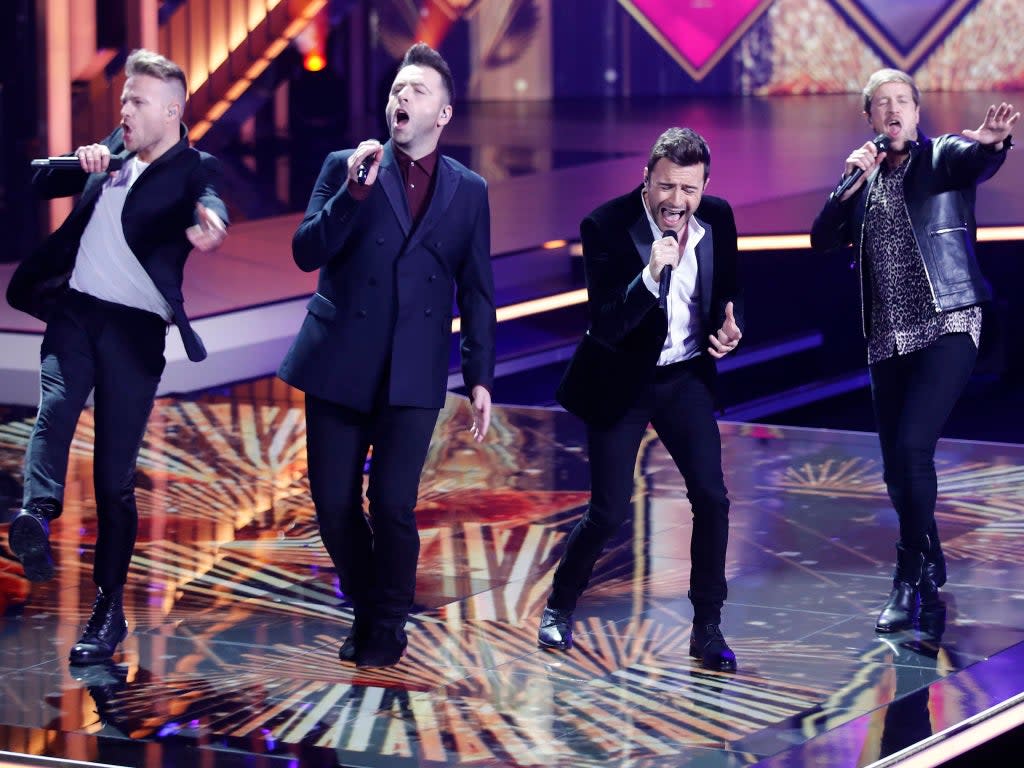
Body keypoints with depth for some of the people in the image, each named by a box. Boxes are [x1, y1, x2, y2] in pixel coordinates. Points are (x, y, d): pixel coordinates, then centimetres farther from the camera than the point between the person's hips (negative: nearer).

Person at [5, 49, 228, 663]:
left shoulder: (194, 169, -1)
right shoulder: (113, 150, 16)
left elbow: (209, 204, -24)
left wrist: (208, 223, -49)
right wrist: (80, 164, -1)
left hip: (135, 327, -4)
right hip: (75, 309, 4)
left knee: (115, 478, -1)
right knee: (55, 405, -28)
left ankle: (108, 611, 7)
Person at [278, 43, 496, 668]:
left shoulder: (468, 191, 8)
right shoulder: (345, 168, 5)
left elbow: (478, 291, 9)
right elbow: (306, 253, -5)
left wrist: (481, 378, 3)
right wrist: (354, 193, -17)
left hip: (413, 374, -1)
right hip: (340, 364, 1)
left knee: (393, 504, -9)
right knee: (335, 505, 2)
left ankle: (389, 626, 12)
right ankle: (365, 608, 25)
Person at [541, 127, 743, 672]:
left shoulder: (717, 218, -8)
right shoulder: (607, 227, -22)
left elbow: (727, 290, 11)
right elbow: (604, 327, -27)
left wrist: (729, 325, -12)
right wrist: (650, 276, -42)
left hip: (687, 377, 4)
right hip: (622, 382, -4)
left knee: (712, 499, -6)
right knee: (609, 510, 0)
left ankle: (707, 628, 6)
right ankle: (560, 606, 26)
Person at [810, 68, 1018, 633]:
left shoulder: (943, 156, -2)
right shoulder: (864, 178, 13)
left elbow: (977, 162, -26)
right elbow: (822, 240, 6)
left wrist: (992, 143, -50)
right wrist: (851, 186, -8)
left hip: (947, 328, -6)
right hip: (888, 339, 6)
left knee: (912, 446, -20)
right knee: (897, 467, 9)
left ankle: (909, 581, -11)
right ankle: (931, 570, 28)